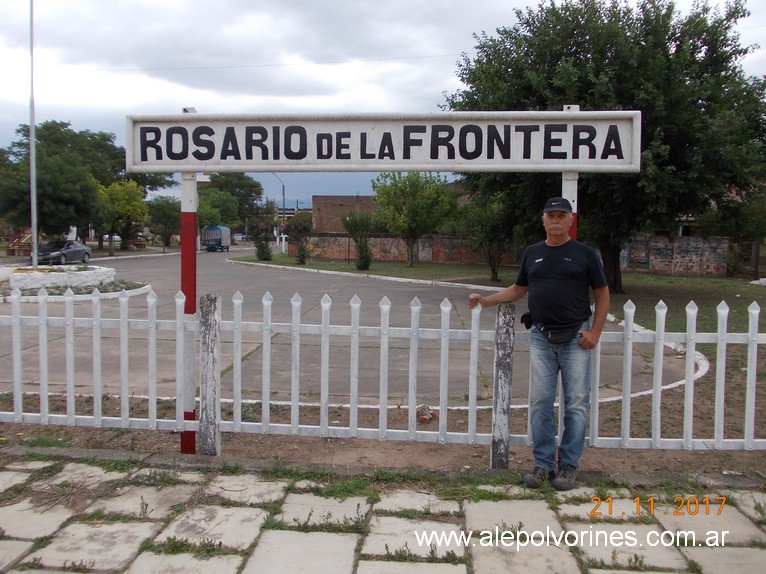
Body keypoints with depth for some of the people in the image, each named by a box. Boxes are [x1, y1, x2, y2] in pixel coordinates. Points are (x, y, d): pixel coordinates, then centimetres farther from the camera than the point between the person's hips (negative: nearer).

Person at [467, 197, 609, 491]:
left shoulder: (584, 254, 1)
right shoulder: (532, 253, 11)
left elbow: (602, 294, 3)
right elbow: (519, 289, 22)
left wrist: (595, 332, -6)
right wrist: (486, 300, 12)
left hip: (575, 339, -3)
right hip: (541, 338, 3)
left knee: (576, 403, 1)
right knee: (540, 402, 3)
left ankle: (569, 465, 13)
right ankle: (543, 463, 13)